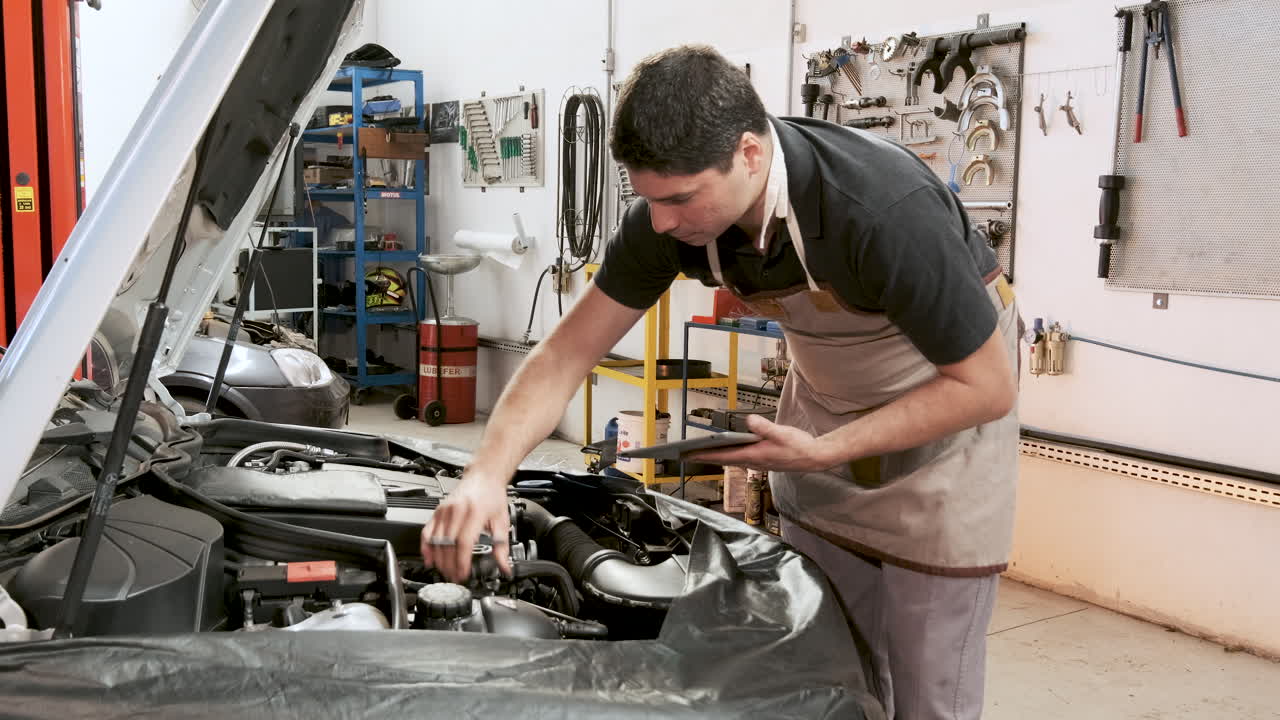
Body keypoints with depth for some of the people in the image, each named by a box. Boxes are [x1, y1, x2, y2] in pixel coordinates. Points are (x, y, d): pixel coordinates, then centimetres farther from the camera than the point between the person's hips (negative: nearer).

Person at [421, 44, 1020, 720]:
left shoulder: (886, 209, -36)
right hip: (826, 395, 5)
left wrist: (820, 453, -29)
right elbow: (567, 351, -13)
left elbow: (987, 384, -25)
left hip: (948, 406, -5)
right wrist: (487, 472, -27)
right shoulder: (669, 215, -19)